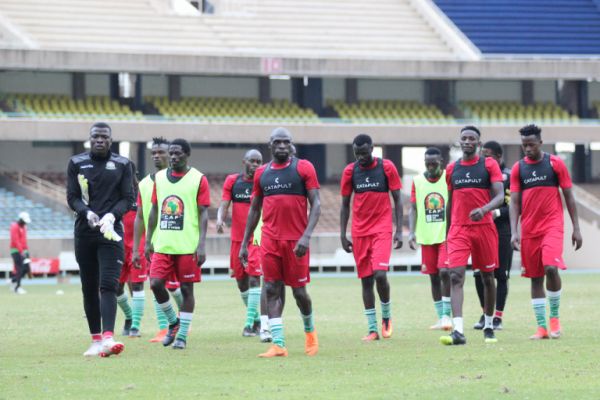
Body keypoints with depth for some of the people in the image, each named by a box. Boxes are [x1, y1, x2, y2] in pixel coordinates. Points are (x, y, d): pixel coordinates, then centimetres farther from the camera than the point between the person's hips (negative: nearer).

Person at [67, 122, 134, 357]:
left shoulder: (122, 165, 6)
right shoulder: (77, 163, 8)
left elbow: (128, 199, 3)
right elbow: (72, 197, 4)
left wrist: (111, 215, -15)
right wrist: (88, 213, -15)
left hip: (111, 231, -2)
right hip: (84, 232, 2)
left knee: (108, 285, -16)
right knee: (89, 288, 6)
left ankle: (107, 338, -27)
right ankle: (96, 340, 13)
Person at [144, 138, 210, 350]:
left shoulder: (198, 179, -3)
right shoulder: (159, 178, 11)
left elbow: (203, 214, -5)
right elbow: (154, 211, 16)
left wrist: (202, 245, -12)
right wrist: (148, 240, 12)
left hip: (188, 246, -4)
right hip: (162, 244, 4)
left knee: (186, 289, 1)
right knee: (156, 283, -6)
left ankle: (182, 336, 9)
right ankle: (173, 322, 16)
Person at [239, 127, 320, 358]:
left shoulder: (303, 168, -1)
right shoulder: (262, 173, 11)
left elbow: (316, 204, -6)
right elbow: (254, 209, 18)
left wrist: (306, 236, -18)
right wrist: (244, 243, 16)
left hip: (296, 240, -3)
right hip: (270, 241, 3)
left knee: (299, 290, 3)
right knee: (272, 290, -3)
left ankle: (309, 330, 30)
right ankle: (278, 345, -5)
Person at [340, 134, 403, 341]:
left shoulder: (386, 167, -2)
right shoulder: (350, 171, 4)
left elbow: (397, 200, 1)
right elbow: (345, 204, 10)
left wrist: (399, 230, -5)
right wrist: (343, 235, 6)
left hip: (382, 229, -3)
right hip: (359, 232, 3)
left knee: (380, 274, -17)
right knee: (366, 280, 2)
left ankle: (386, 316, 7)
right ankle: (372, 329, 6)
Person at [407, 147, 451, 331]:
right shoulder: (417, 181, 5)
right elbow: (413, 209, 7)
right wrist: (411, 232, -5)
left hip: (447, 235, -3)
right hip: (426, 237, 4)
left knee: (444, 271, -16)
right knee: (433, 276, 7)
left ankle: (447, 315, -9)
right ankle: (440, 317, 15)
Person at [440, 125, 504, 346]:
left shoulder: (489, 165, 0)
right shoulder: (452, 169, 10)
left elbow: (500, 196, -11)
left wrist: (484, 209, -30)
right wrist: (448, 231, 19)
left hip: (484, 227, -1)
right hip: (458, 229, 2)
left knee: (487, 277, 10)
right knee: (455, 276, -15)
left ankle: (489, 327, 26)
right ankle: (458, 331, -24)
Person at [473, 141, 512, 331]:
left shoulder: (509, 176, -3)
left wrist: (498, 213, -19)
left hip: (502, 231, -4)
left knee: (501, 275, -1)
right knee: (479, 274, 1)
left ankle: (498, 317, 6)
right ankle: (485, 313, 15)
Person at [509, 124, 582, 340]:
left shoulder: (555, 164, 1)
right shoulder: (518, 168, 7)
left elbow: (569, 197, 4)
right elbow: (514, 202, 4)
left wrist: (576, 228, 0)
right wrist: (514, 232, -7)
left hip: (552, 226, -3)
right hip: (529, 230, 3)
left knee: (550, 268, -22)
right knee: (535, 278, 3)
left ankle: (554, 317, -5)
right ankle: (541, 326, 8)